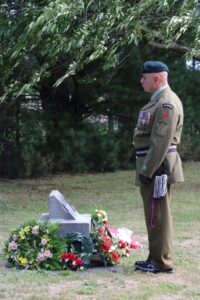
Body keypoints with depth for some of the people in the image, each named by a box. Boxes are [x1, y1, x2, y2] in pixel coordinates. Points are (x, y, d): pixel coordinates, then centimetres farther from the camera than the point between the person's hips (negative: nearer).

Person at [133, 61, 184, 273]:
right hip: (151, 166, 10)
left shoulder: (167, 103, -16)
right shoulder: (158, 100, 17)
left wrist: (147, 170, -22)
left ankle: (161, 262, 1)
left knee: (158, 216, -5)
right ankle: (156, 258, 22)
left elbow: (161, 142, -23)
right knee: (155, 215, 15)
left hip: (157, 168, -10)